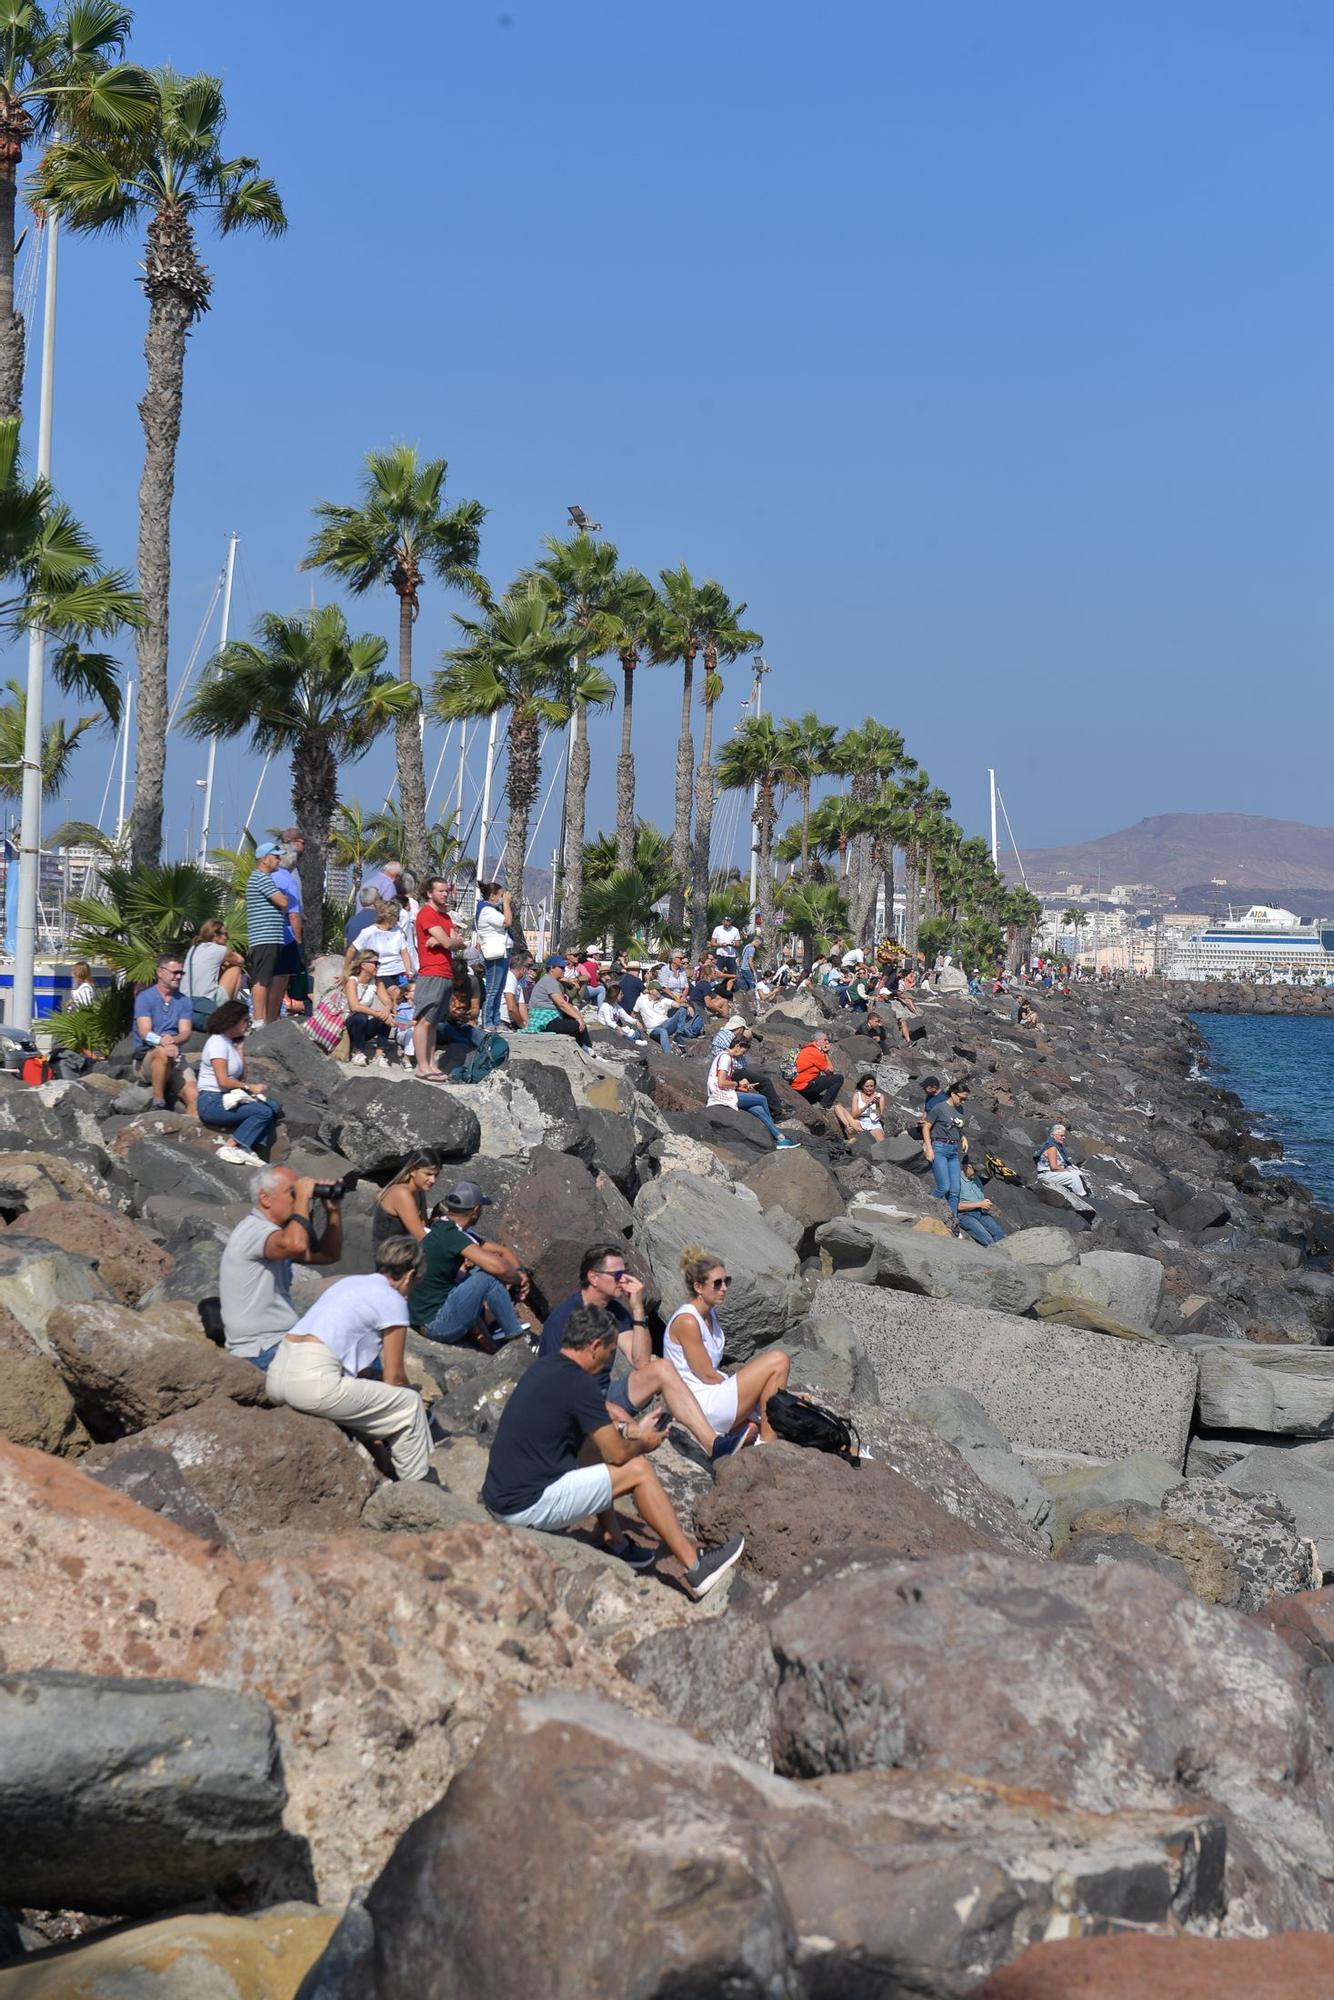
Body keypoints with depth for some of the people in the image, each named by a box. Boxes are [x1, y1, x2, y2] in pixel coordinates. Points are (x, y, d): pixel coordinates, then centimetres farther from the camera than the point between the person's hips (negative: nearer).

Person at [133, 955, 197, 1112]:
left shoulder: (183, 1001, 14)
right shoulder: (144, 998, 2)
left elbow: (186, 1033, 0)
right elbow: (145, 1033, -10)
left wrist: (173, 1040, -25)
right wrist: (162, 1042, -32)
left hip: (176, 1060, 4)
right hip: (146, 1057, -4)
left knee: (194, 1096, -22)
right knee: (162, 1052, -38)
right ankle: (158, 1104, -30)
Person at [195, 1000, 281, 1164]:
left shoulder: (230, 1043, 16)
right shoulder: (217, 1042, -12)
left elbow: (241, 1078, 8)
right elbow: (223, 1081, -20)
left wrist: (239, 1049, 6)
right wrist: (250, 1088, -11)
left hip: (227, 1098, 9)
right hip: (211, 1102, -9)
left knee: (274, 1108, -2)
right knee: (264, 1111, -22)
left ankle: (247, 1150, -13)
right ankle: (230, 1149, -16)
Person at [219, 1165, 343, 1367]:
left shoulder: (280, 1233, 16)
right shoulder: (252, 1229, -15)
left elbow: (329, 1255, 22)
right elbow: (296, 1245, -35)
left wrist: (333, 1211, 8)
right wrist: (303, 1197, -21)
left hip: (284, 1342, 10)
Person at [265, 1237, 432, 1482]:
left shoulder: (348, 1283, 25)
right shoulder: (393, 1301, 2)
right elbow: (394, 1377, 7)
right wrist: (408, 1396, 28)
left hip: (275, 1377, 9)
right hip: (313, 1382, -9)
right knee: (409, 1405, 7)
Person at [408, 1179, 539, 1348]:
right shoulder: (450, 1235, -21)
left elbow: (501, 1251, 15)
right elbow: (498, 1267, -30)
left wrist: (519, 1271, -3)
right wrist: (518, 1279, -9)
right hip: (434, 1323, -10)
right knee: (489, 1276, -20)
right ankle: (515, 1336, -1)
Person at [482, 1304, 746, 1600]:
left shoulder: (546, 1367, 11)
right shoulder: (578, 1383, -16)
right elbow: (617, 1453, -11)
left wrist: (633, 1430, 25)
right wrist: (643, 1444, 10)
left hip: (499, 1495, 9)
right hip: (527, 1506, -9)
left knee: (595, 1444, 21)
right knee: (638, 1470, -4)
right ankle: (694, 1567, 3)